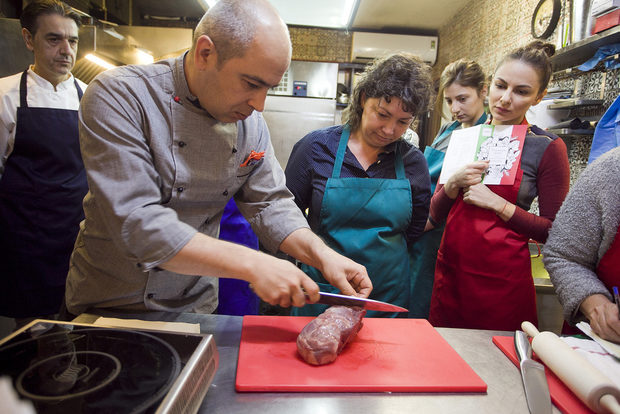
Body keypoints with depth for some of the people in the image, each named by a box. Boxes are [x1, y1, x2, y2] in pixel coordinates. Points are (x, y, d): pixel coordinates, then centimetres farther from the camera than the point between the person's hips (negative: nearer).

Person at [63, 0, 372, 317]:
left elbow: (269, 202, -2)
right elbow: (135, 222, -31)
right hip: (108, 305, -4)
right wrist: (250, 264, -35)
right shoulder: (117, 96, -23)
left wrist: (321, 255, -19)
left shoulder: (251, 123, -6)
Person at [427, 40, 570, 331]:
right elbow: (436, 215, 6)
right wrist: (453, 184, -13)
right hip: (449, 271, 4)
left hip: (502, 281, -3)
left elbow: (553, 231, -5)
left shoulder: (547, 148, -5)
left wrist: (496, 203, -15)